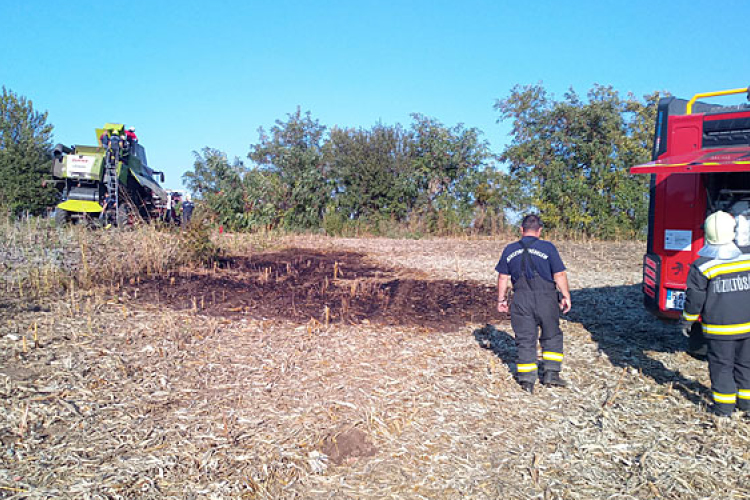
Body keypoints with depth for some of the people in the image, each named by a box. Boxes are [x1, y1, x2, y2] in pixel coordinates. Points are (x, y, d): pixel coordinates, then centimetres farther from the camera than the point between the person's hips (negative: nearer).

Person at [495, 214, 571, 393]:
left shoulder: (510, 250, 4)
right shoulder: (548, 248, -5)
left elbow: (502, 278, 8)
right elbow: (559, 275, -6)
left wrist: (501, 299, 16)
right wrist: (566, 296, 4)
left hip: (521, 300, 2)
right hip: (545, 298, -2)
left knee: (525, 339, 8)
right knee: (551, 336, 15)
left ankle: (526, 380, 10)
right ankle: (551, 373, 15)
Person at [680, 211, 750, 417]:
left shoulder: (702, 266, -13)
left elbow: (695, 298, -8)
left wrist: (687, 321, 3)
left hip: (719, 328, -3)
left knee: (721, 365, 6)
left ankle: (724, 404, 11)